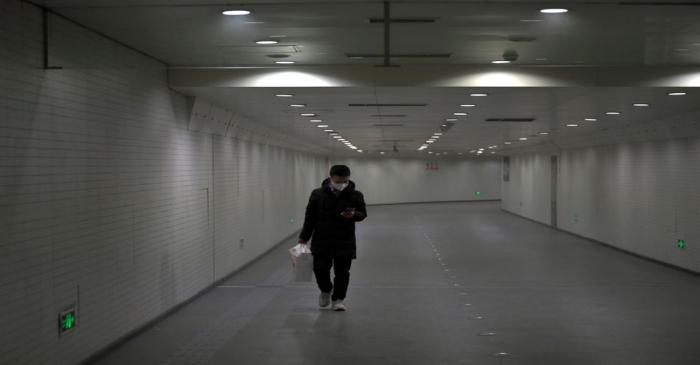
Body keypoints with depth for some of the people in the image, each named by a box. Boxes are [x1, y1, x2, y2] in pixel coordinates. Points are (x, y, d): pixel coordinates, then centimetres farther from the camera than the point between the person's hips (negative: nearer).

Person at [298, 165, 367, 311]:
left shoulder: (355, 196, -5)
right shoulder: (318, 194, -4)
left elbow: (363, 214, 3)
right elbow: (310, 217, 1)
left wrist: (354, 215, -21)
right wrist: (303, 238, -1)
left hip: (345, 242, 0)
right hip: (321, 241, 0)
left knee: (342, 272, 2)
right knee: (320, 269, -3)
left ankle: (338, 299, 18)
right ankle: (326, 290, 26)